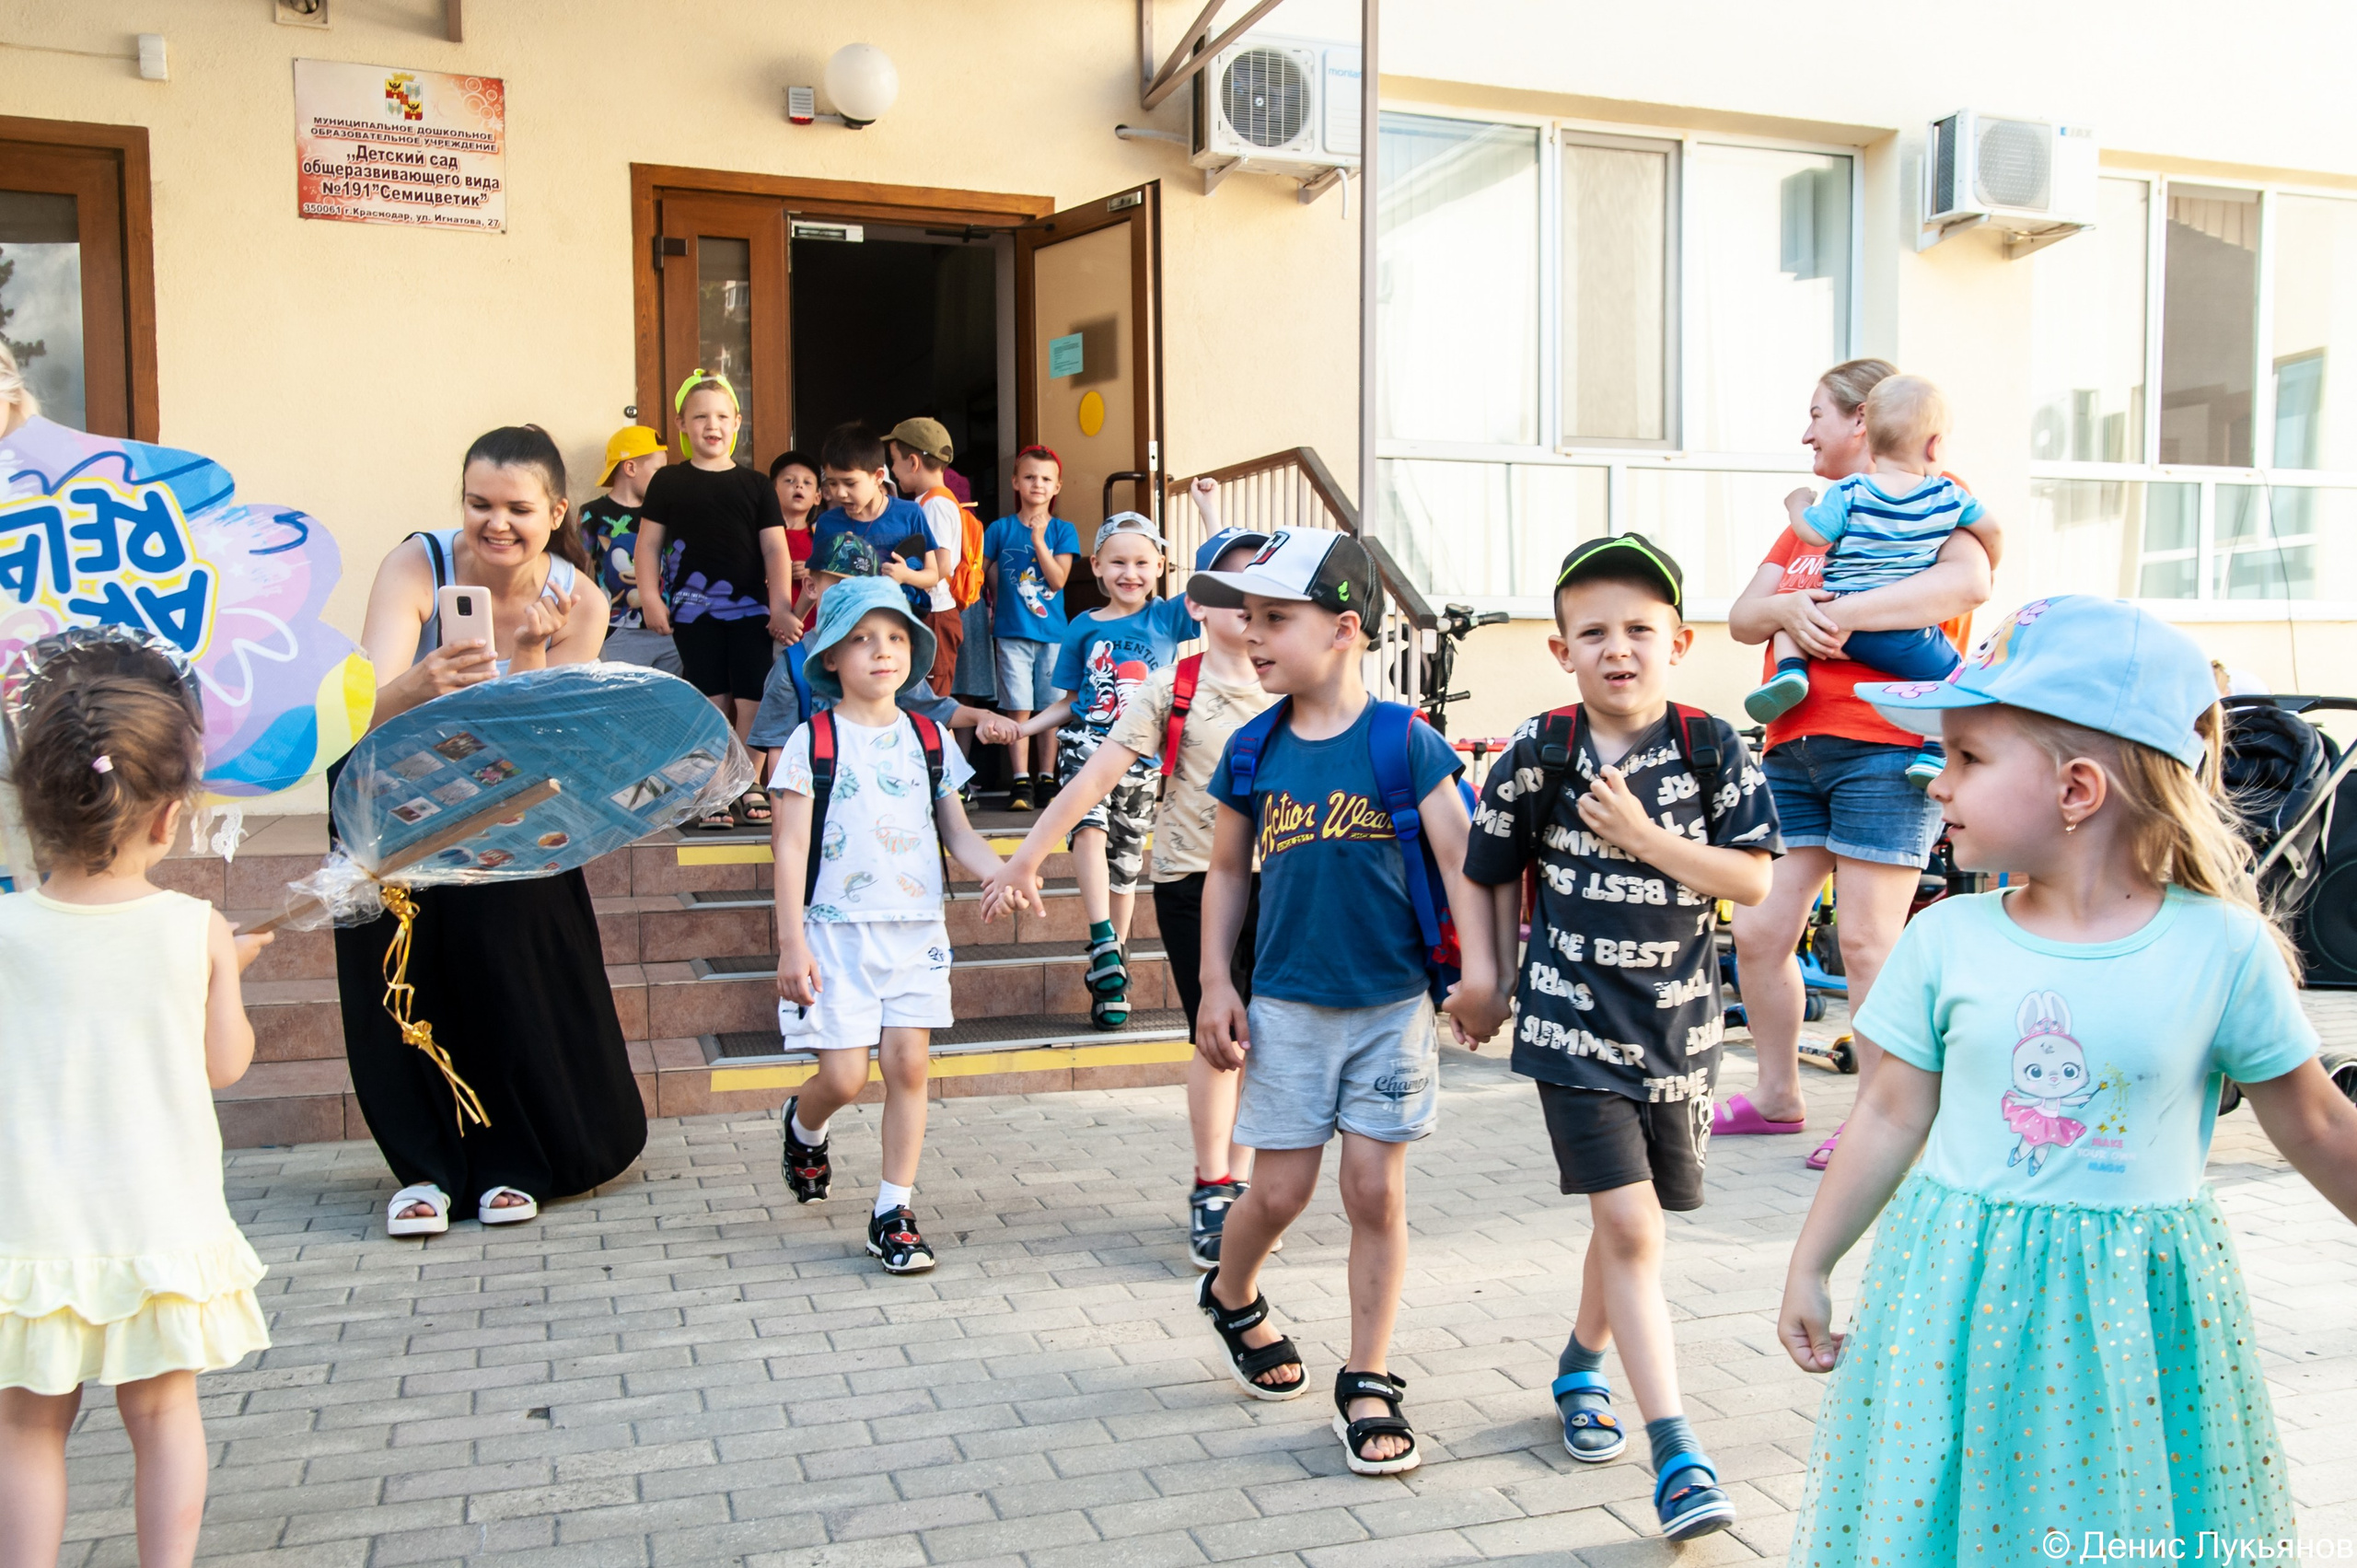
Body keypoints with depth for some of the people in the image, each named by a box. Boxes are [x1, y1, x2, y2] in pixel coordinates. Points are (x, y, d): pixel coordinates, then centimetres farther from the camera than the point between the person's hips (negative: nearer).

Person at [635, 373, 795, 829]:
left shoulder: (755, 486, 8)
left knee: (752, 701, -3)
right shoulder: (669, 482, 6)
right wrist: (651, 599, -3)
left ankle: (748, 787, 10)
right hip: (692, 611, -1)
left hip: (750, 608, 1)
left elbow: (775, 549, 5)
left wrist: (781, 606, -4)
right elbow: (649, 544, 6)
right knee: (710, 703, 2)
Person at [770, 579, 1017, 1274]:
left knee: (908, 1064, -2)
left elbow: (958, 833, 12)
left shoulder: (929, 741, 8)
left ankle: (893, 1212, 10)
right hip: (838, 931, -3)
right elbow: (791, 846, -5)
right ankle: (804, 1125, 32)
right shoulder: (813, 741, -3)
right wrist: (792, 943, -10)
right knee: (844, 1075, -4)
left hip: (917, 929, 3)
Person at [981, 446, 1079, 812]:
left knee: (1050, 710, 4)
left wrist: (1039, 541, -15)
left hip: (1053, 633, 1)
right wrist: (995, 604, 3)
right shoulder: (1001, 529, 5)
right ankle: (1020, 782, 2)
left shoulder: (1063, 531, 4)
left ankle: (1047, 780, 12)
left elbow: (1058, 579, -8)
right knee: (1018, 710, -1)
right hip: (1013, 632, 0)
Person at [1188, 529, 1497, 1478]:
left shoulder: (1402, 740, -8)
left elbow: (1459, 852, -8)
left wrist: (1480, 965, -17)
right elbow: (1226, 871, 10)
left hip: (1390, 1005, -2)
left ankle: (1368, 1385, 17)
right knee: (1281, 1189, 6)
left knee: (1376, 1190, 3)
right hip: (1286, 1007, 2)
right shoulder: (1252, 751, 1)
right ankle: (1231, 1296, 38)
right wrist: (1215, 985, 4)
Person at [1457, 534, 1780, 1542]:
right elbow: (1496, 873, 6)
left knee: (1630, 1219, 17)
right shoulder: (1539, 753, -5)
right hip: (1573, 1023, -2)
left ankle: (1582, 1364, 43)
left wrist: (1642, 836, -18)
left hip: (1677, 1022, 2)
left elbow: (1752, 880, -7)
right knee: (1630, 1225, -11)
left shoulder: (1711, 749, -4)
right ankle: (1676, 1453, -6)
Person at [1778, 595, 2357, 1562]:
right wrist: (1811, 1266, 9)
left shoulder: (2223, 947, -9)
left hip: (2135, 1306, -1)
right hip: (1959, 1296, 1)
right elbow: (1892, 1116, 4)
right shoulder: (1945, 941, -5)